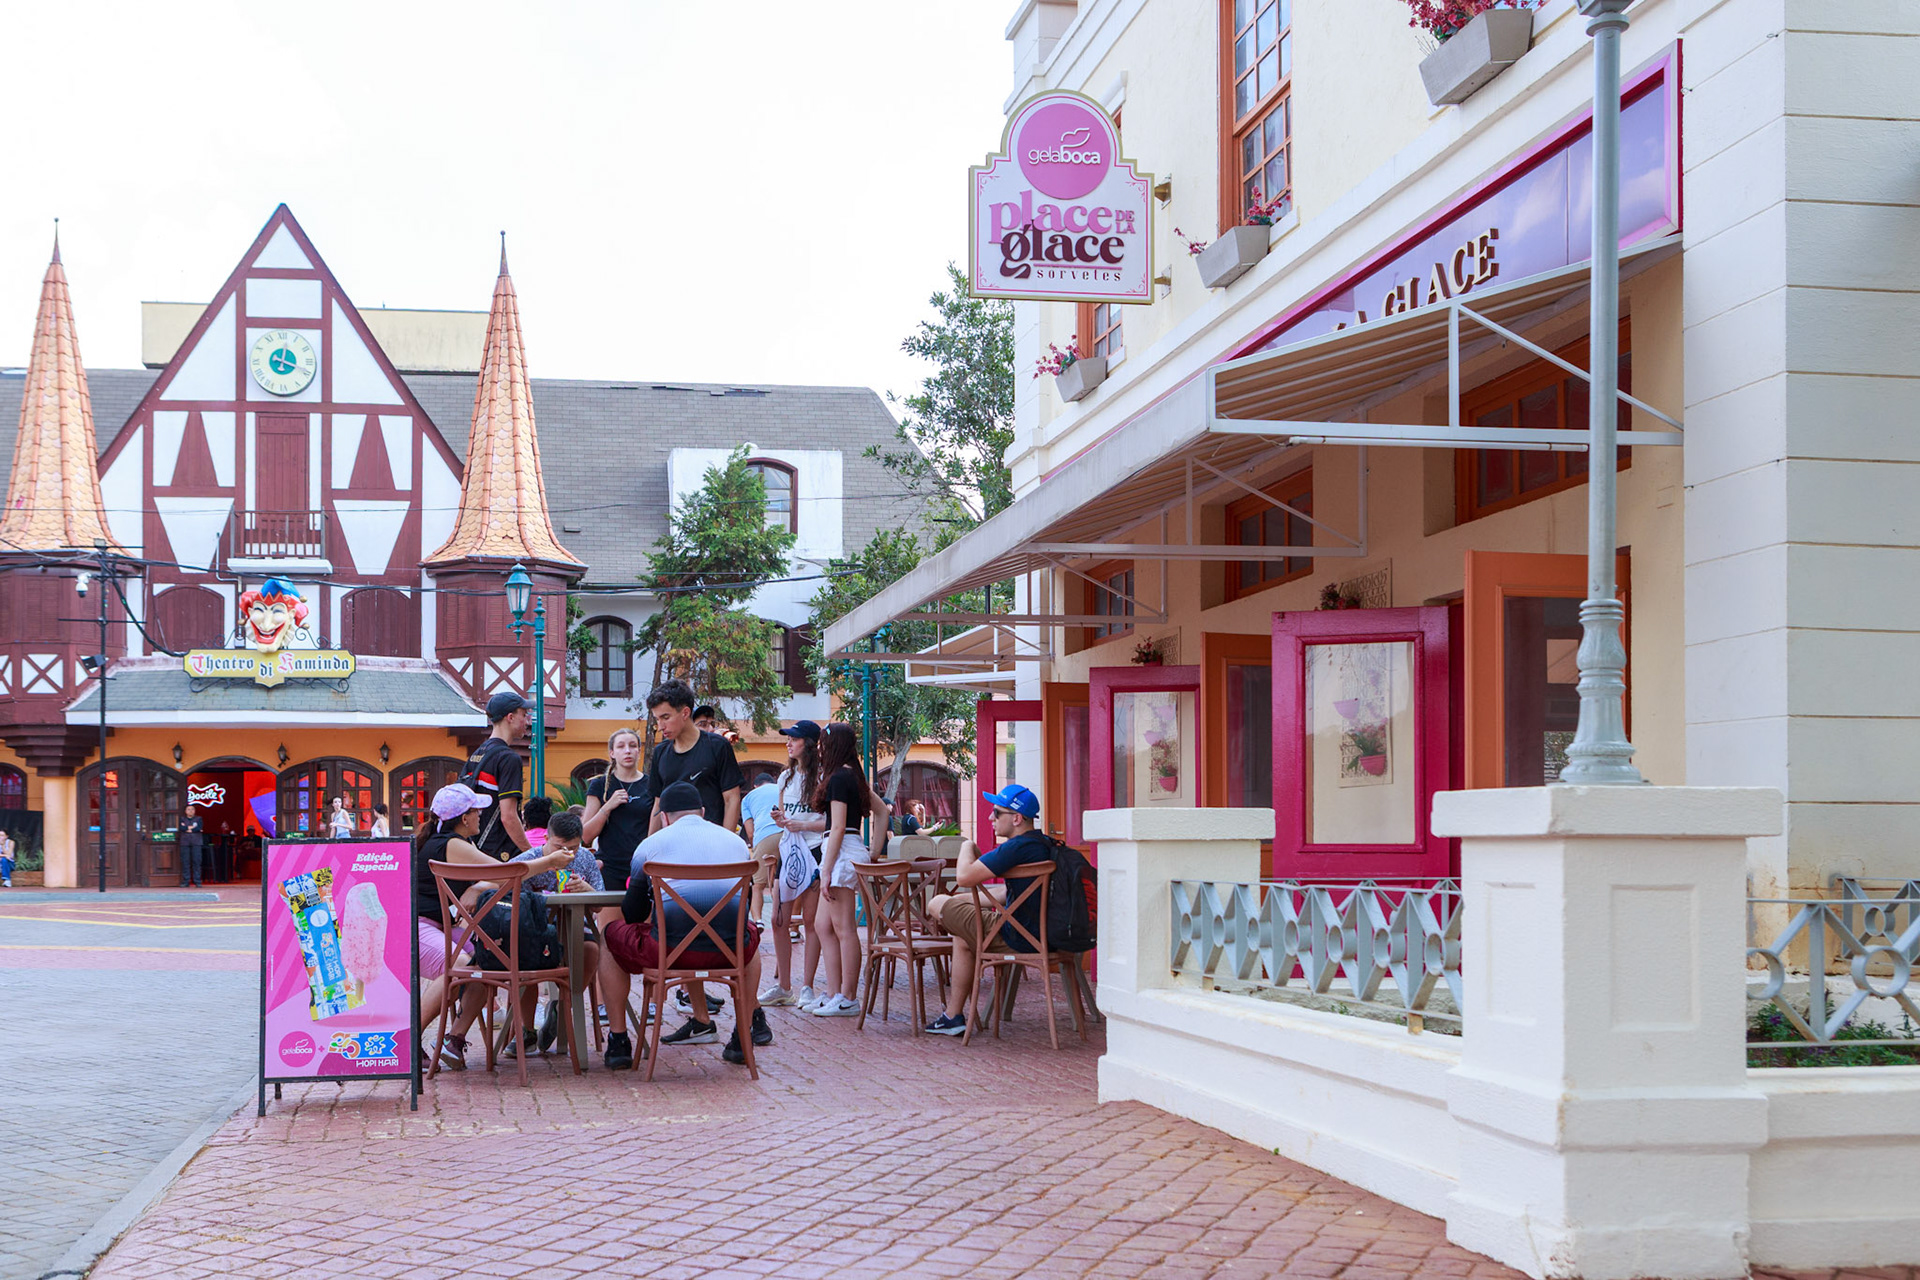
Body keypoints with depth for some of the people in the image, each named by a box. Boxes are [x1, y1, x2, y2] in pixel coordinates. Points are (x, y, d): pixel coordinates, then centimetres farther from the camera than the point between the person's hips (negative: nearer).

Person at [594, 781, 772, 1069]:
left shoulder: (652, 844, 9)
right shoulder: (736, 841, 18)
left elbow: (633, 913, 14)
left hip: (671, 951, -3)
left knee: (610, 937, 26)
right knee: (751, 933, 39)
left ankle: (618, 1042, 19)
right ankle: (743, 1037, 35)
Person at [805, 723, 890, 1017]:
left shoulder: (838, 778, -12)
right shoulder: (854, 776, 17)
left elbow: (838, 828, -16)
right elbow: (881, 809, 23)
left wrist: (826, 872, -16)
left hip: (841, 851, -10)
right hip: (852, 848, 10)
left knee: (843, 929, -6)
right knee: (822, 924, 13)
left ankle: (848, 999, -2)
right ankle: (833, 993, 15)